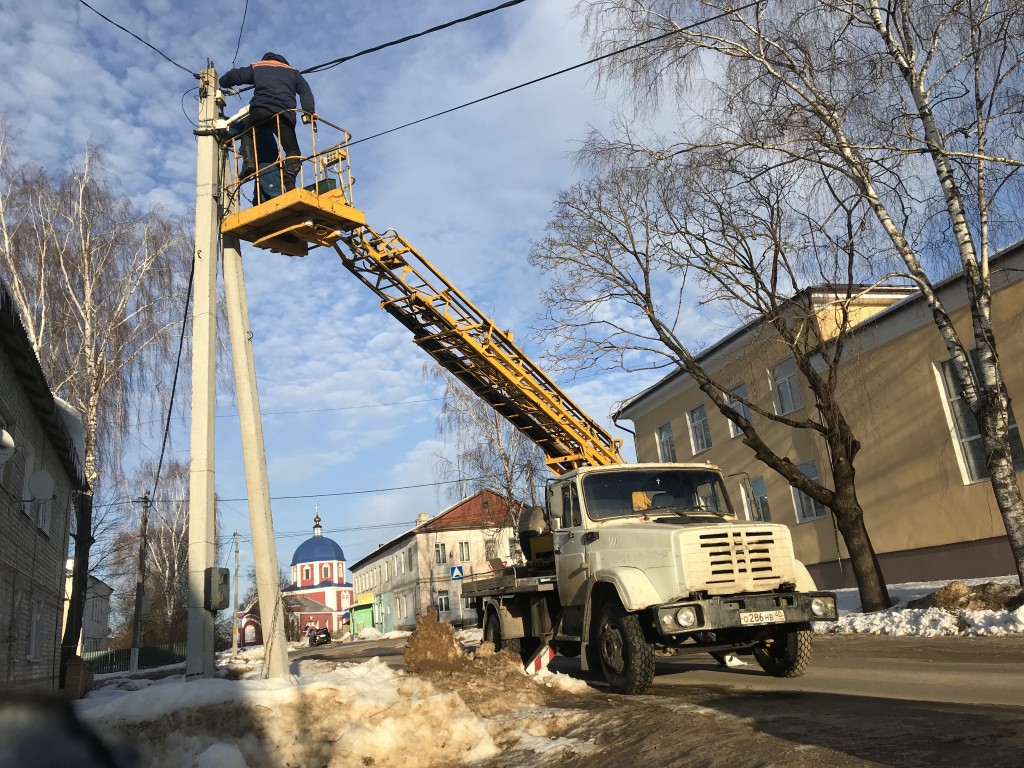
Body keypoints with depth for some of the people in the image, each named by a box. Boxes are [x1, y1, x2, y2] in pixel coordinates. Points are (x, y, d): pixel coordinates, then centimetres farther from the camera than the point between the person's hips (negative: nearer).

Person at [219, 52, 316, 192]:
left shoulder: (256, 67, 29)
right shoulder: (292, 72, 32)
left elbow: (232, 77, 20)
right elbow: (305, 91, 15)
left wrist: (223, 82, 41)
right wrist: (309, 112, 3)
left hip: (260, 109, 0)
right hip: (285, 114, 0)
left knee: (247, 134, 25)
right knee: (293, 151, 6)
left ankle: (249, 161, -3)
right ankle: (289, 181, -20)